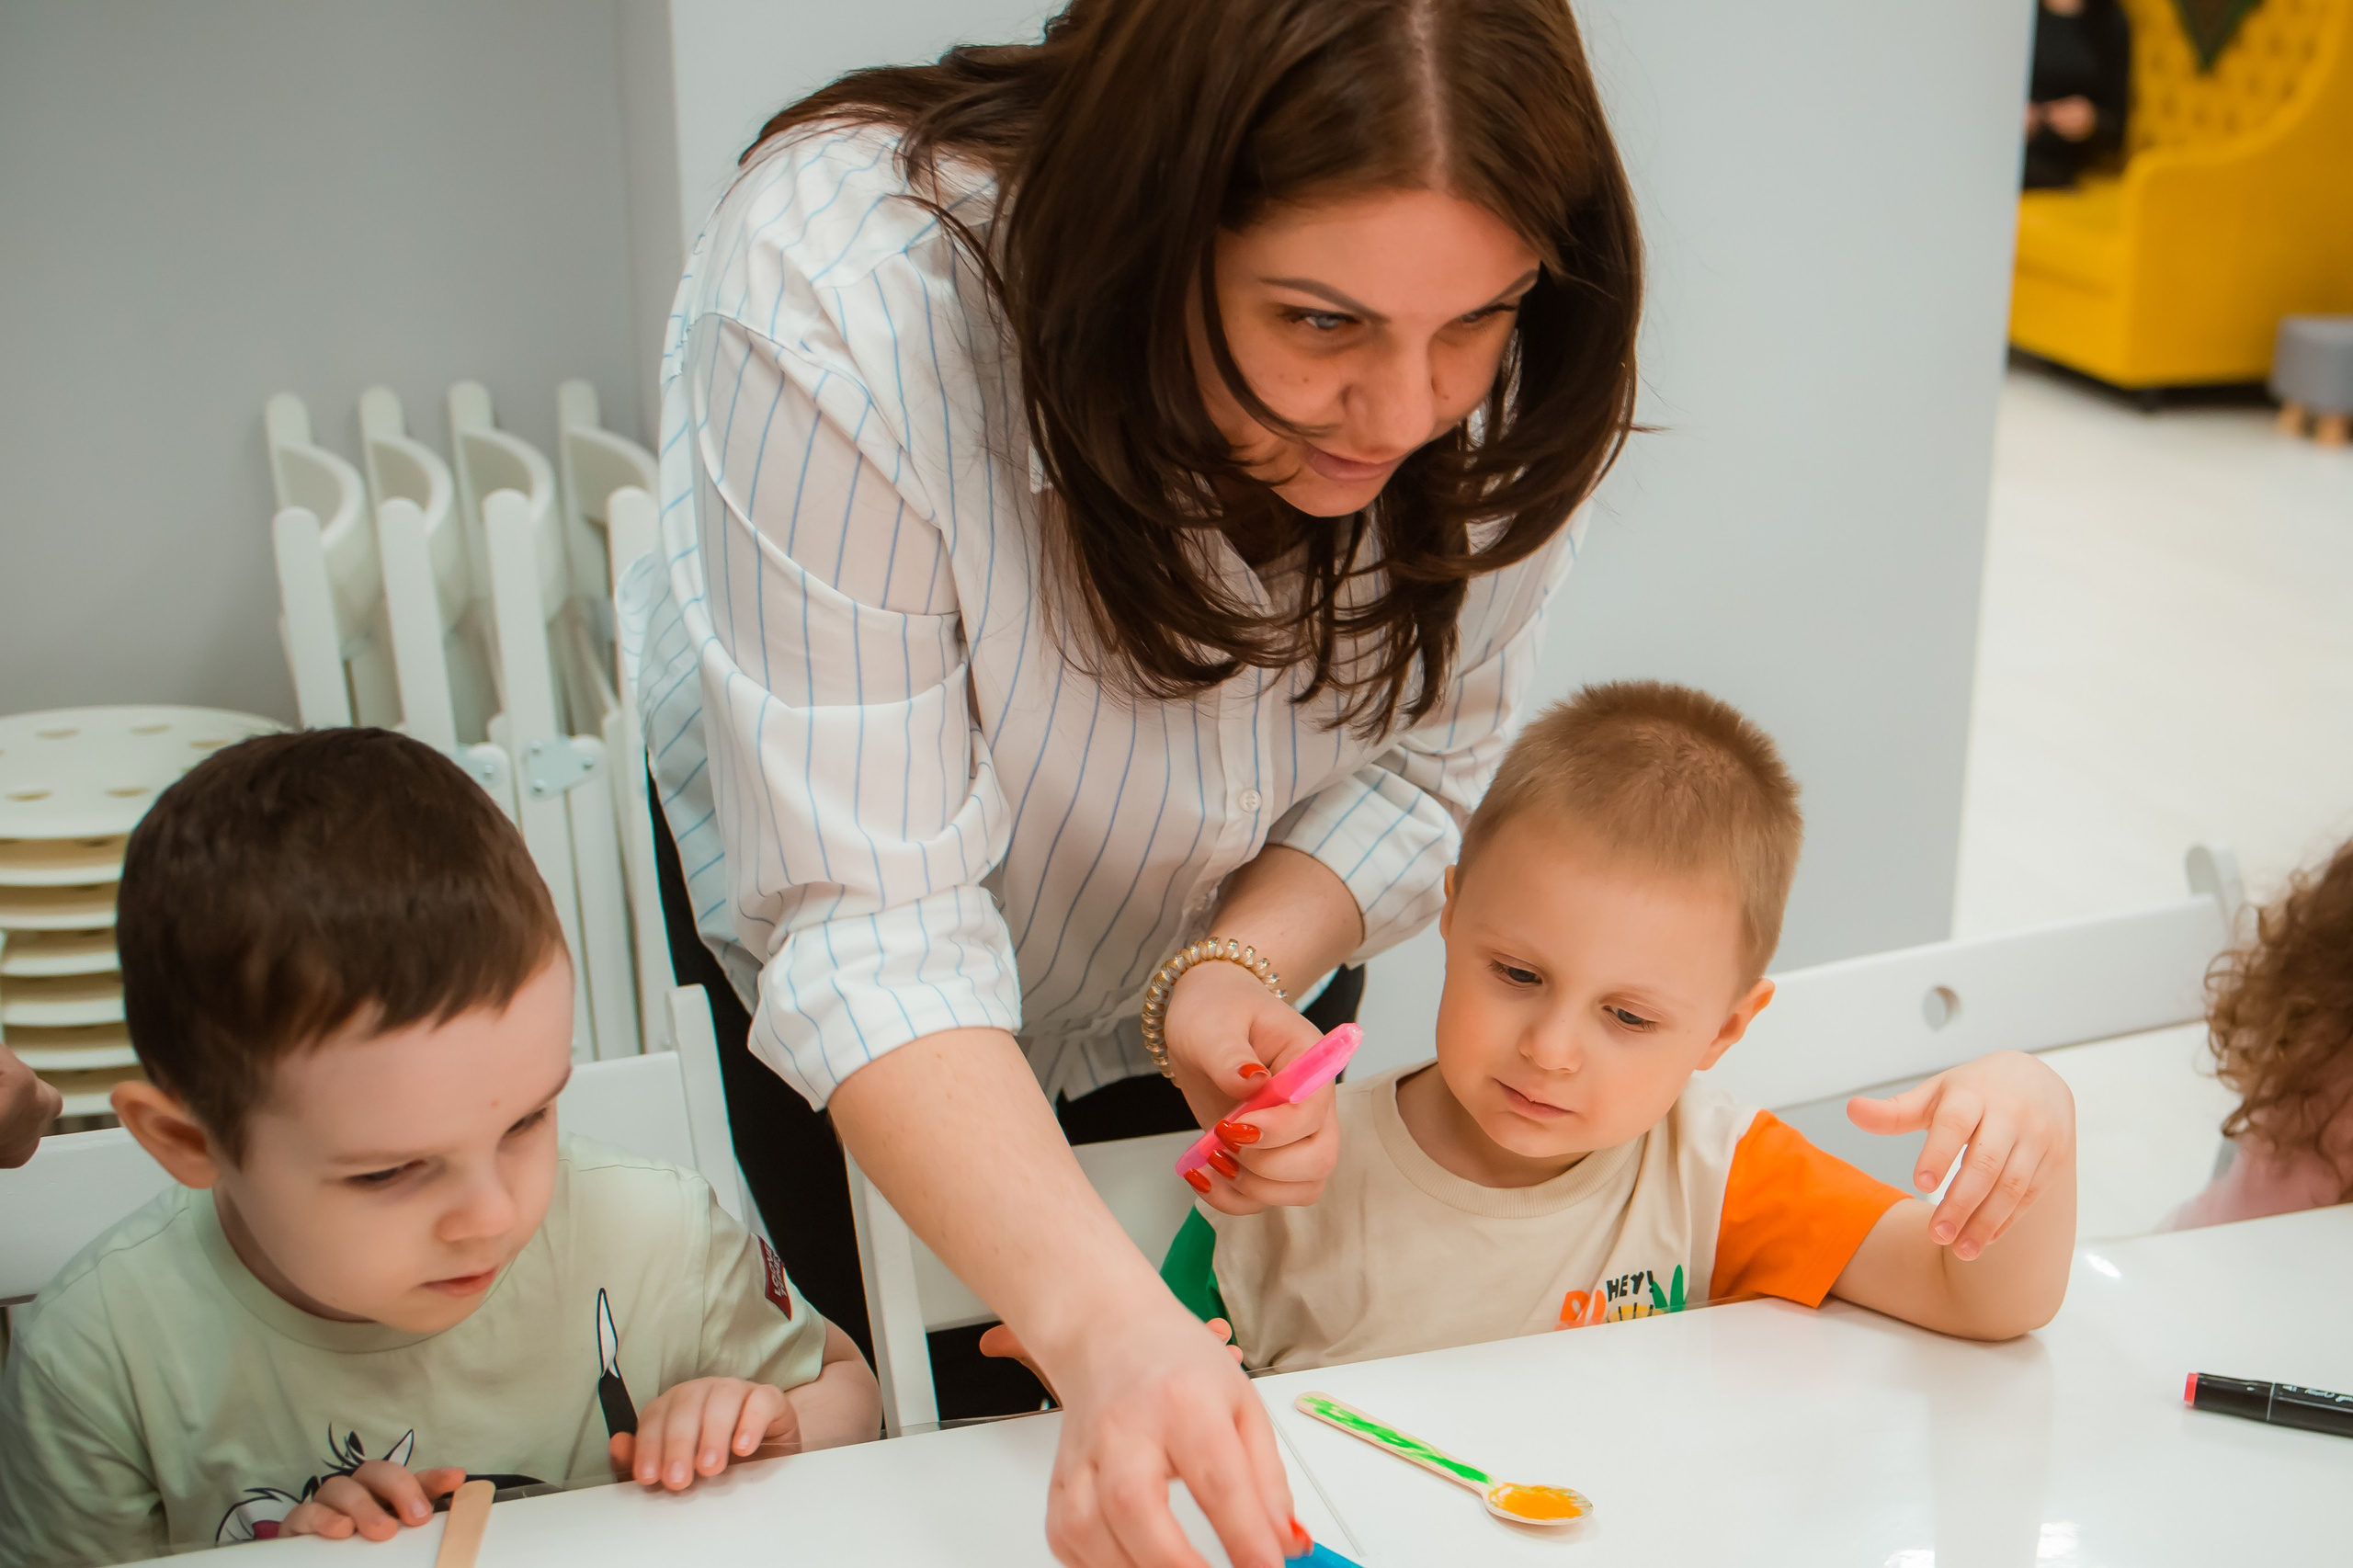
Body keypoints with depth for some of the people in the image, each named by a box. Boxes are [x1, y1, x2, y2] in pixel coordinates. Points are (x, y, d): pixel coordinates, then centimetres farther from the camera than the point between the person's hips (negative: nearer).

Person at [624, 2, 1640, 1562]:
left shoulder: (1509, 378, -30)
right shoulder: (834, 300, -42)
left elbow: (1424, 753, -15)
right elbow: (864, 924, -41)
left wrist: (1238, 973, -35)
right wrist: (1106, 1323, -54)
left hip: (1240, 930, 3)